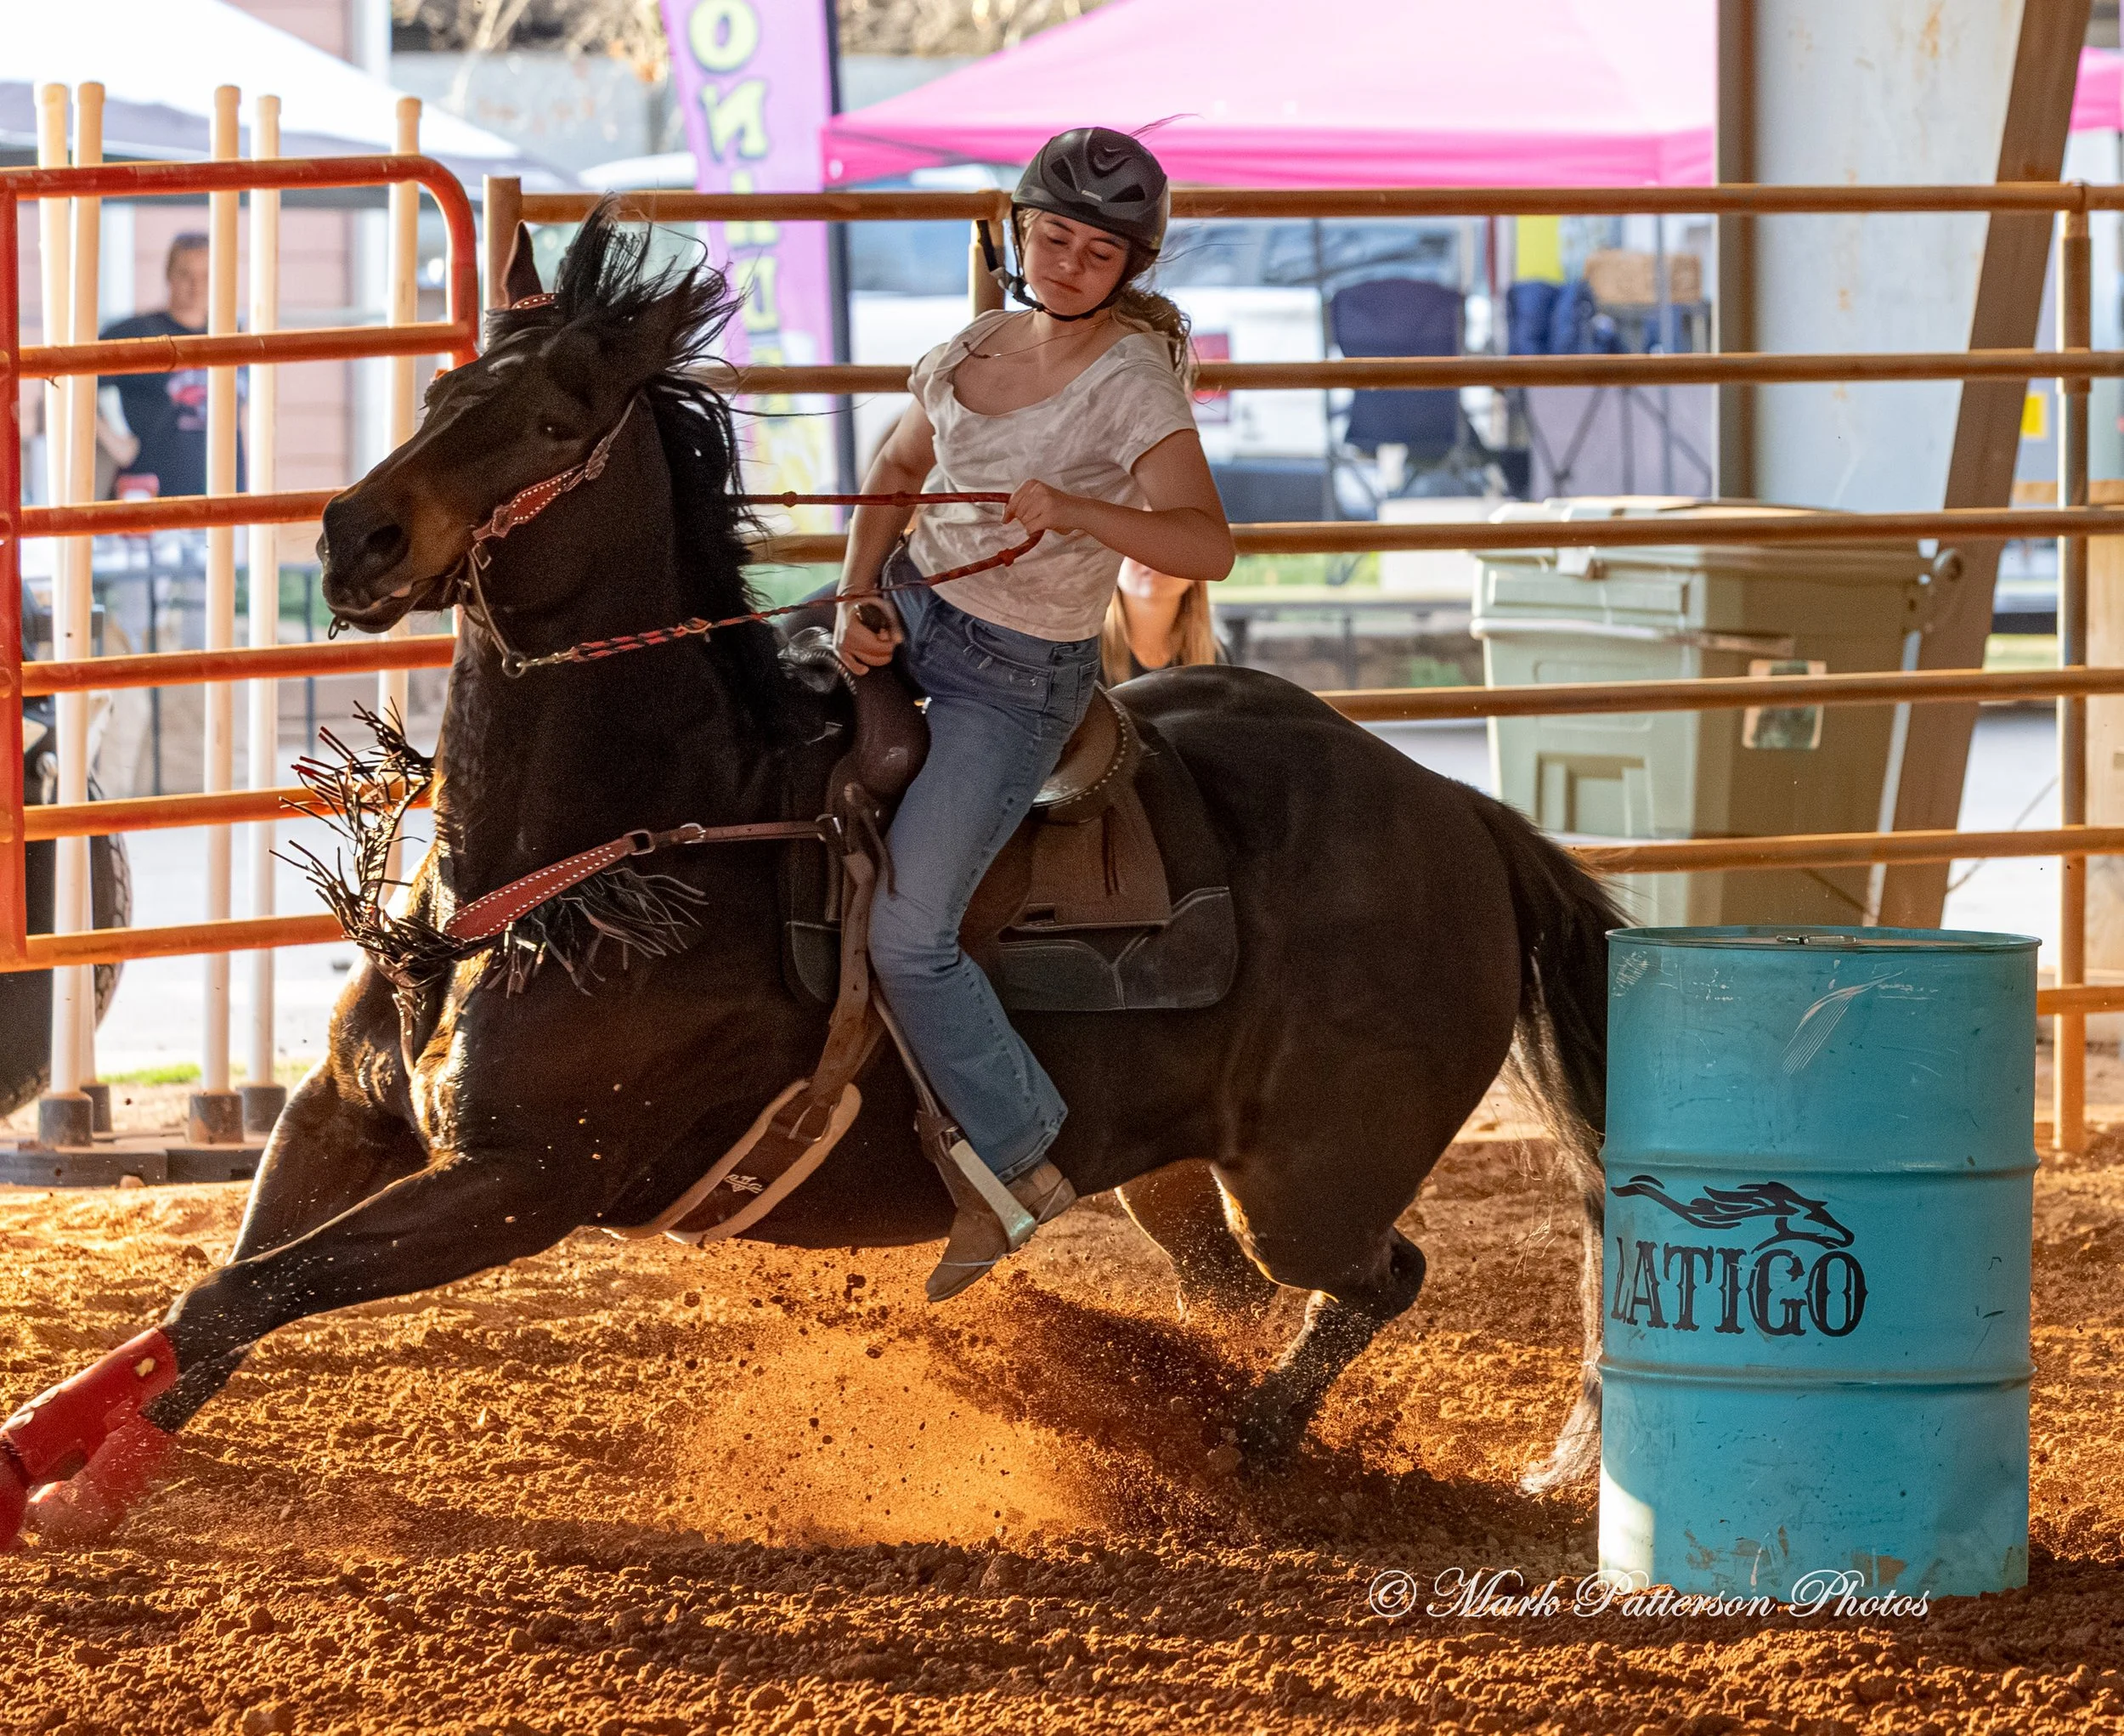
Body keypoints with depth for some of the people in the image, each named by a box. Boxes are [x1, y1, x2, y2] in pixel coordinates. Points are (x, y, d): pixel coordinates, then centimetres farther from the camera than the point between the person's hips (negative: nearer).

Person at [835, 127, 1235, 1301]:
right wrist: (860, 601, 0)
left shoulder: (1132, 383, -19)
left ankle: (1017, 1162, 2)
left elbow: (1205, 545, -32)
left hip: (1019, 676, -7)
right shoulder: (981, 346, 1)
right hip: (909, 613, 7)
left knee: (906, 933, -13)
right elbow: (896, 475, 16)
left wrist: (1074, 509, -47)